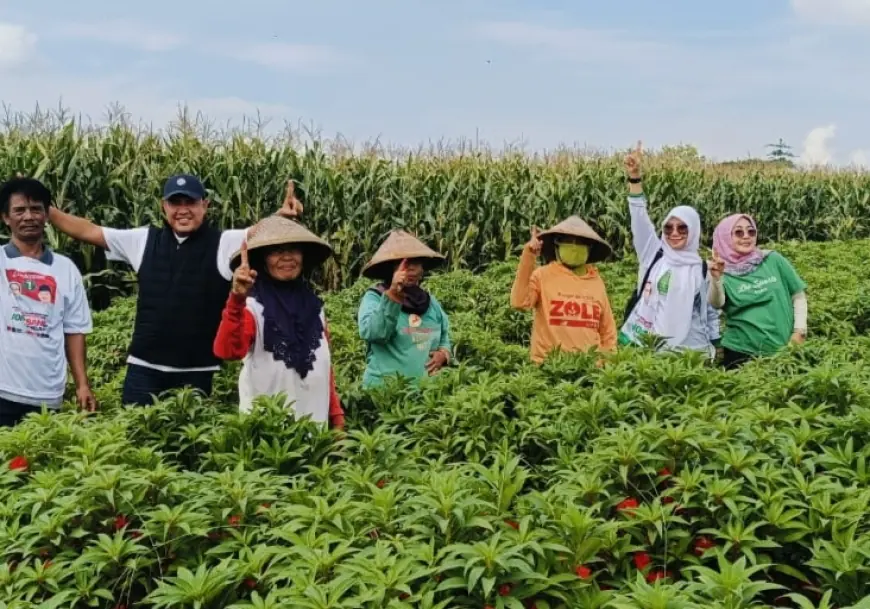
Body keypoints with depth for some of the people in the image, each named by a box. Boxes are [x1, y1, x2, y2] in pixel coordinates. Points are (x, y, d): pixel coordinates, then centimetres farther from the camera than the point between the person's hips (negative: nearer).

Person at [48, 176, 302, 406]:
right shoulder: (143, 240, 5)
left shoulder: (224, 244, -3)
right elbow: (88, 231, 8)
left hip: (196, 371, -2)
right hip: (143, 367, 2)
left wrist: (281, 215, -38)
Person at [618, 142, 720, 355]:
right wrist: (634, 177, -17)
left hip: (689, 348, 0)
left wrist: (713, 348, 7)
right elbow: (640, 219, -6)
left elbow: (711, 311, 11)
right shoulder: (654, 254, 4)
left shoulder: (702, 269, 5)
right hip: (647, 344, 0)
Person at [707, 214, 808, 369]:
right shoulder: (723, 272, -2)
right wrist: (716, 279, -38)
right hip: (740, 352, -1)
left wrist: (799, 331, -1)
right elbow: (716, 303, -21)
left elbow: (799, 296, 8)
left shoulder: (773, 260, 2)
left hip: (781, 349, 1)